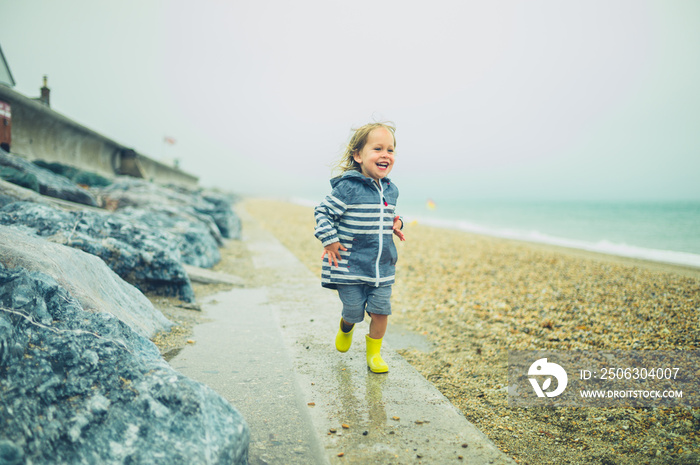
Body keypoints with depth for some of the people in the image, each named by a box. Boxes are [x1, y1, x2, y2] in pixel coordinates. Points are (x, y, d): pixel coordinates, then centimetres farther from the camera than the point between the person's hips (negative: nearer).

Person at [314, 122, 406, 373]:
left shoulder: (391, 190, 5)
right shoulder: (348, 188, -16)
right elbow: (323, 212, -9)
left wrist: (396, 224, 4)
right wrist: (329, 240, -16)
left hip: (382, 268, 5)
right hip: (350, 266, -4)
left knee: (380, 311, 3)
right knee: (353, 312, 8)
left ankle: (374, 353, 27)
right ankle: (345, 328, 45)